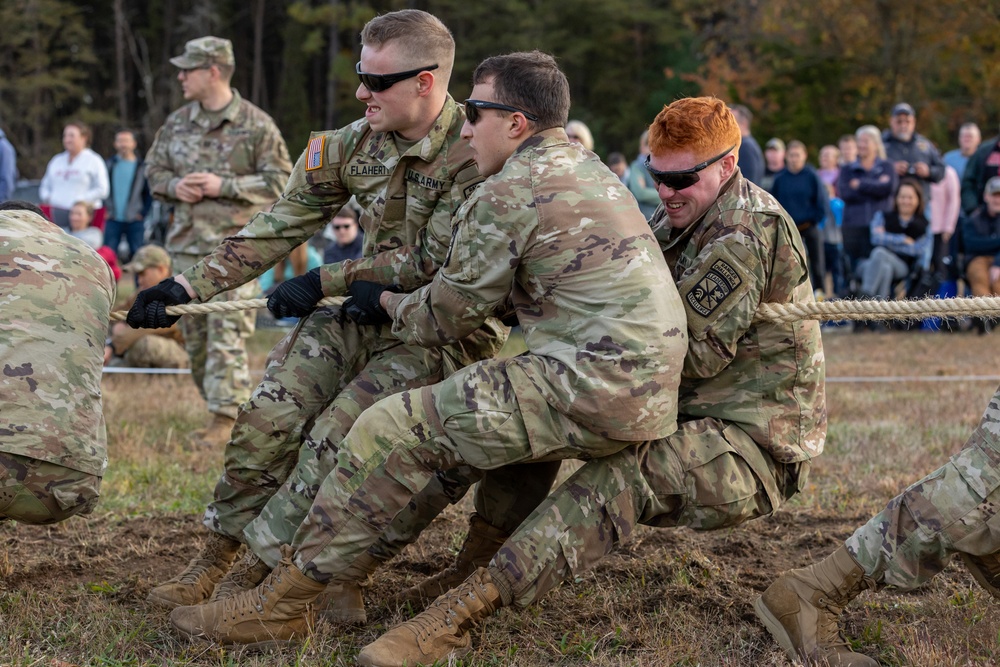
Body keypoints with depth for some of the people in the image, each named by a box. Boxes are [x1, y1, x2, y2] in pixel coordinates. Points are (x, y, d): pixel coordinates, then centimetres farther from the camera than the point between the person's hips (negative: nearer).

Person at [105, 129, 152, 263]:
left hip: (134, 221, -1)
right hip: (113, 221, 1)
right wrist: (103, 210, 1)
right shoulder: (109, 164, 7)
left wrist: (143, 213, -3)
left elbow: (149, 194, 6)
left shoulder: (141, 167, 5)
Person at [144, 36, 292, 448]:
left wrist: (223, 185, -16)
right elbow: (153, 169, 19)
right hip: (186, 244, 6)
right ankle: (220, 408, 21)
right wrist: (173, 186, -4)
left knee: (228, 333, -10)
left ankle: (225, 418, -8)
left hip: (235, 244, -6)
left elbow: (279, 181, -7)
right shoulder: (177, 124, 11)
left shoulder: (257, 125, -5)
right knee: (194, 334, 9)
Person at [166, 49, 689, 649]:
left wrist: (385, 301, 20)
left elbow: (446, 317, 0)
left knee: (395, 430, -8)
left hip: (591, 393, -10)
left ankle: (282, 603, -5)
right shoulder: (589, 169, 20)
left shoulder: (508, 195, -9)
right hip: (650, 391, 10)